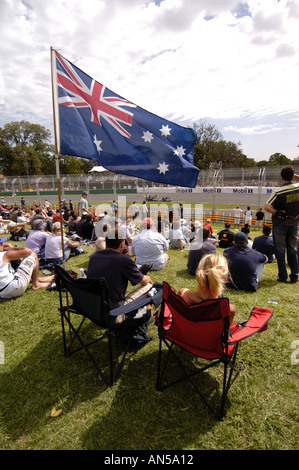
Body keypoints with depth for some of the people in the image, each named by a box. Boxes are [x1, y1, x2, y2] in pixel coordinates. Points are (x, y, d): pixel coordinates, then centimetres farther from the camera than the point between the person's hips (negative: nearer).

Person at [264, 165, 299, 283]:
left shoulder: (278, 192, -16)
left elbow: (266, 207, -21)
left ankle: (283, 276, 12)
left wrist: (277, 213, -12)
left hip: (280, 224, -3)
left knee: (280, 251, 7)